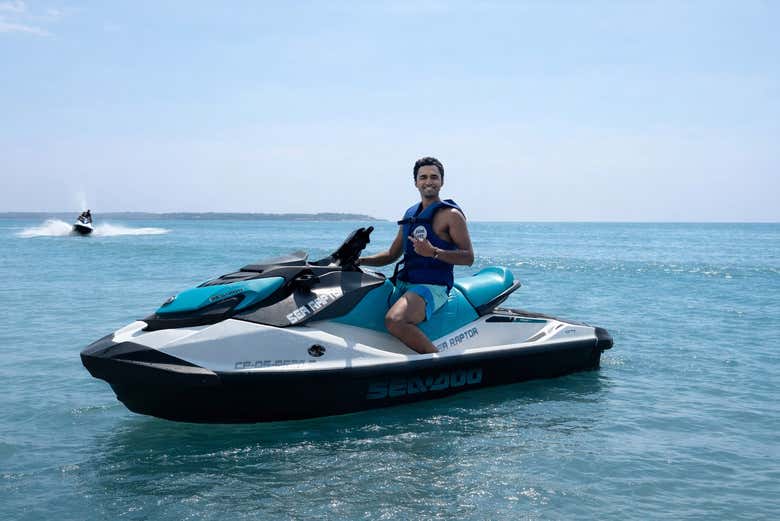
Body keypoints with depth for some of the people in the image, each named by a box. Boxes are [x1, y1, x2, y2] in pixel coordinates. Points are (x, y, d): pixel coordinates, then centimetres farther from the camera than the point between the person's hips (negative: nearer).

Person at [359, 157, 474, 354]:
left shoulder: (451, 215, -3)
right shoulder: (411, 214, 19)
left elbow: (469, 257, -10)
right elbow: (392, 254, 25)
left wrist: (433, 252, -24)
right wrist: (359, 260, 11)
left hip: (432, 287, -8)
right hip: (403, 284, 8)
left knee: (394, 320, -33)